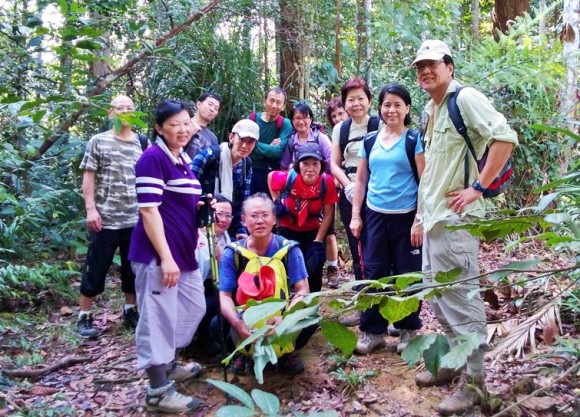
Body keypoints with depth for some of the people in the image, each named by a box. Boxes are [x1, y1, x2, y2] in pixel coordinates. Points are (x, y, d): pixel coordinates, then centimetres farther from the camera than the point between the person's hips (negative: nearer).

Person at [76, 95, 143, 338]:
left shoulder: (143, 143, 11)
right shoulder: (98, 141, 2)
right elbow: (88, 178, -1)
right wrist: (90, 209, -11)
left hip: (135, 219, 3)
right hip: (105, 219, -3)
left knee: (133, 269, 12)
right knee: (95, 269, 4)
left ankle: (131, 311, 26)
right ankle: (84, 317, 15)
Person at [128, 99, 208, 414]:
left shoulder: (183, 158, 14)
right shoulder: (153, 158, -14)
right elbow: (149, 210, -20)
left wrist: (202, 205, 10)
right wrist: (165, 257, -23)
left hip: (183, 251, 10)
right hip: (158, 254, -10)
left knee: (194, 307, 20)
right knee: (159, 318, -2)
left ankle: (170, 365, 38)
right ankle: (158, 391, 10)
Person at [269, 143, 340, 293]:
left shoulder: (327, 181, -24)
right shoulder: (288, 178, -27)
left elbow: (328, 214, -15)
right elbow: (270, 176, -2)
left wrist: (318, 241, -14)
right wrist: (276, 202, -7)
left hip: (313, 230, 0)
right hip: (287, 229, 0)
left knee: (314, 269, -7)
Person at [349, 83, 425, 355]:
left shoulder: (414, 140, -4)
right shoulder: (370, 140, 8)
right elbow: (361, 180, 12)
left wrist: (419, 220, -12)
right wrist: (355, 215, 6)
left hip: (406, 217, -3)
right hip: (374, 215, 4)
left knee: (407, 275, 6)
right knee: (374, 273, 6)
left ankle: (409, 329, 22)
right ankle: (373, 330, 18)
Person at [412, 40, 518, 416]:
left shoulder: (465, 98, -10)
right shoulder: (430, 109, 16)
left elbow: (505, 137, -21)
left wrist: (478, 188, -20)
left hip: (455, 218, -10)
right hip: (433, 216, 10)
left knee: (461, 297, -4)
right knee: (438, 294, 16)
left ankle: (474, 380, 8)